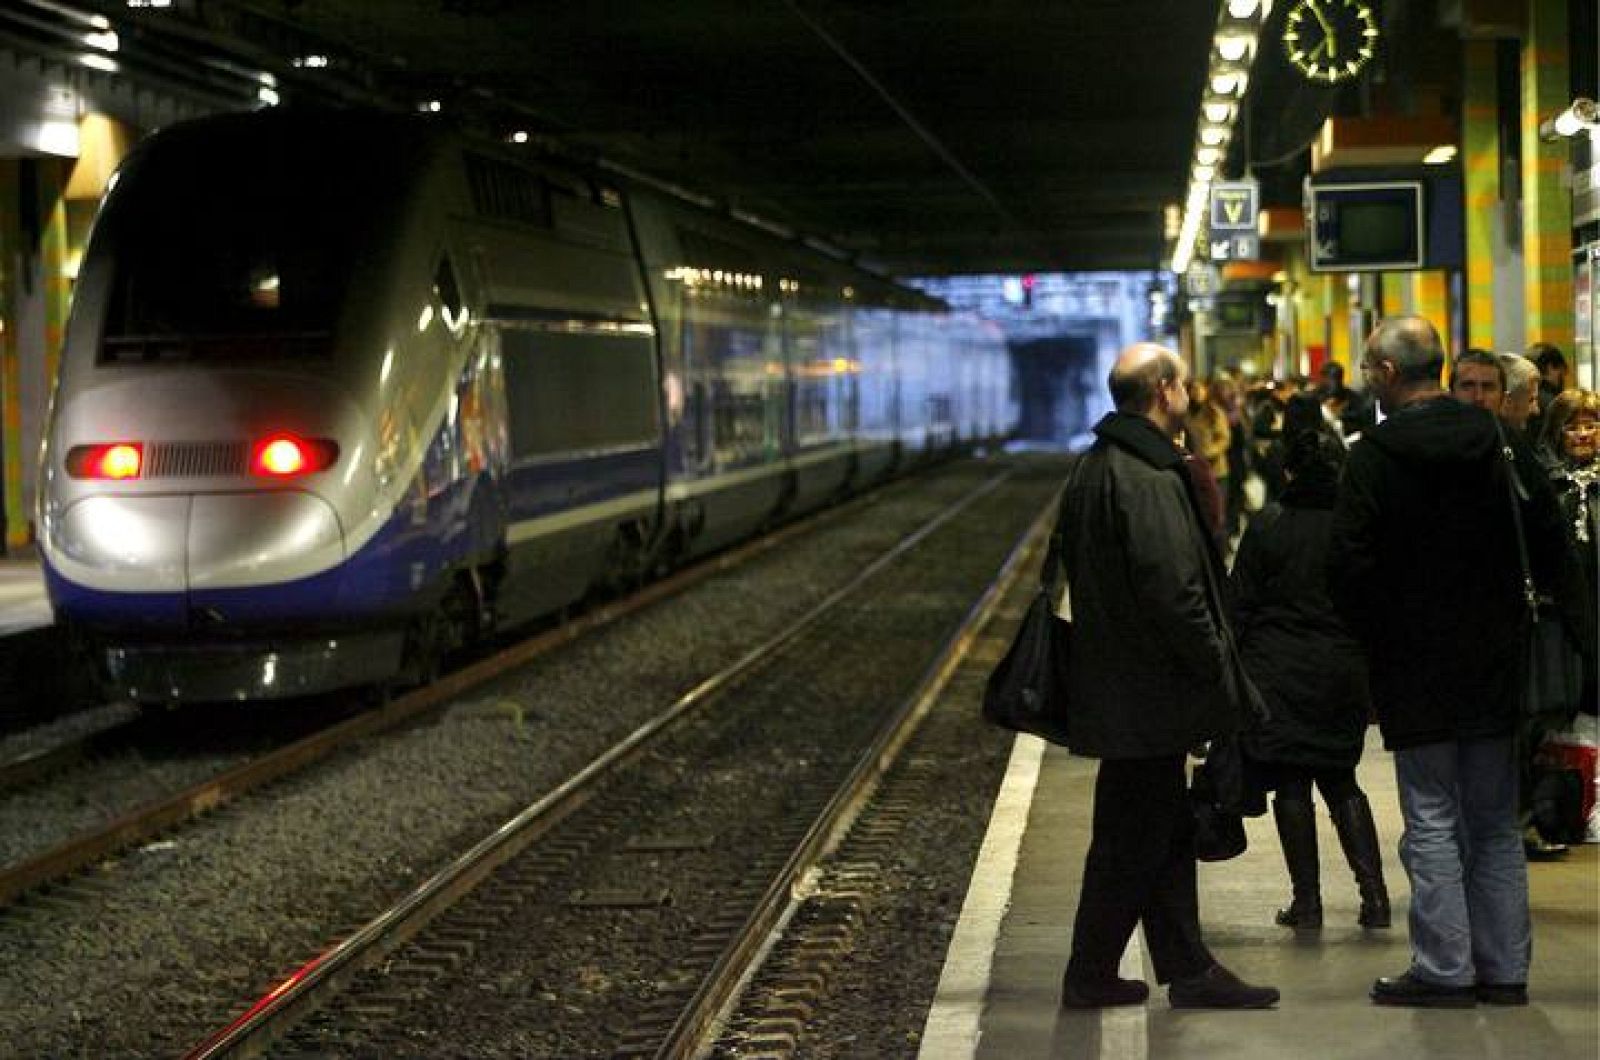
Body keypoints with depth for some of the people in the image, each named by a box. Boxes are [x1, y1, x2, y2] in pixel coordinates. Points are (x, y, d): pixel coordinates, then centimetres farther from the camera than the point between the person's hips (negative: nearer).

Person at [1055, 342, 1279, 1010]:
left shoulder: (1092, 470, 13)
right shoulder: (1149, 480, -19)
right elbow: (1172, 591, -25)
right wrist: (1218, 672, -14)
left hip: (1115, 688, 10)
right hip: (1151, 695, -10)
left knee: (1168, 832, 14)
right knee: (1133, 839, 0)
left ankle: (1188, 970, 19)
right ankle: (1091, 974, 8)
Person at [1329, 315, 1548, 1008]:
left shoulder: (1373, 457, -11)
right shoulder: (1489, 444, 4)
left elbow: (1348, 565, -15)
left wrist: (1376, 639, 1)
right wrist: (1507, 626, 15)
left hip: (1415, 666, -5)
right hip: (1492, 664, 5)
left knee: (1431, 819, 0)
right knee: (1496, 822, 11)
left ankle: (1445, 969, 2)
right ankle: (1504, 969, 14)